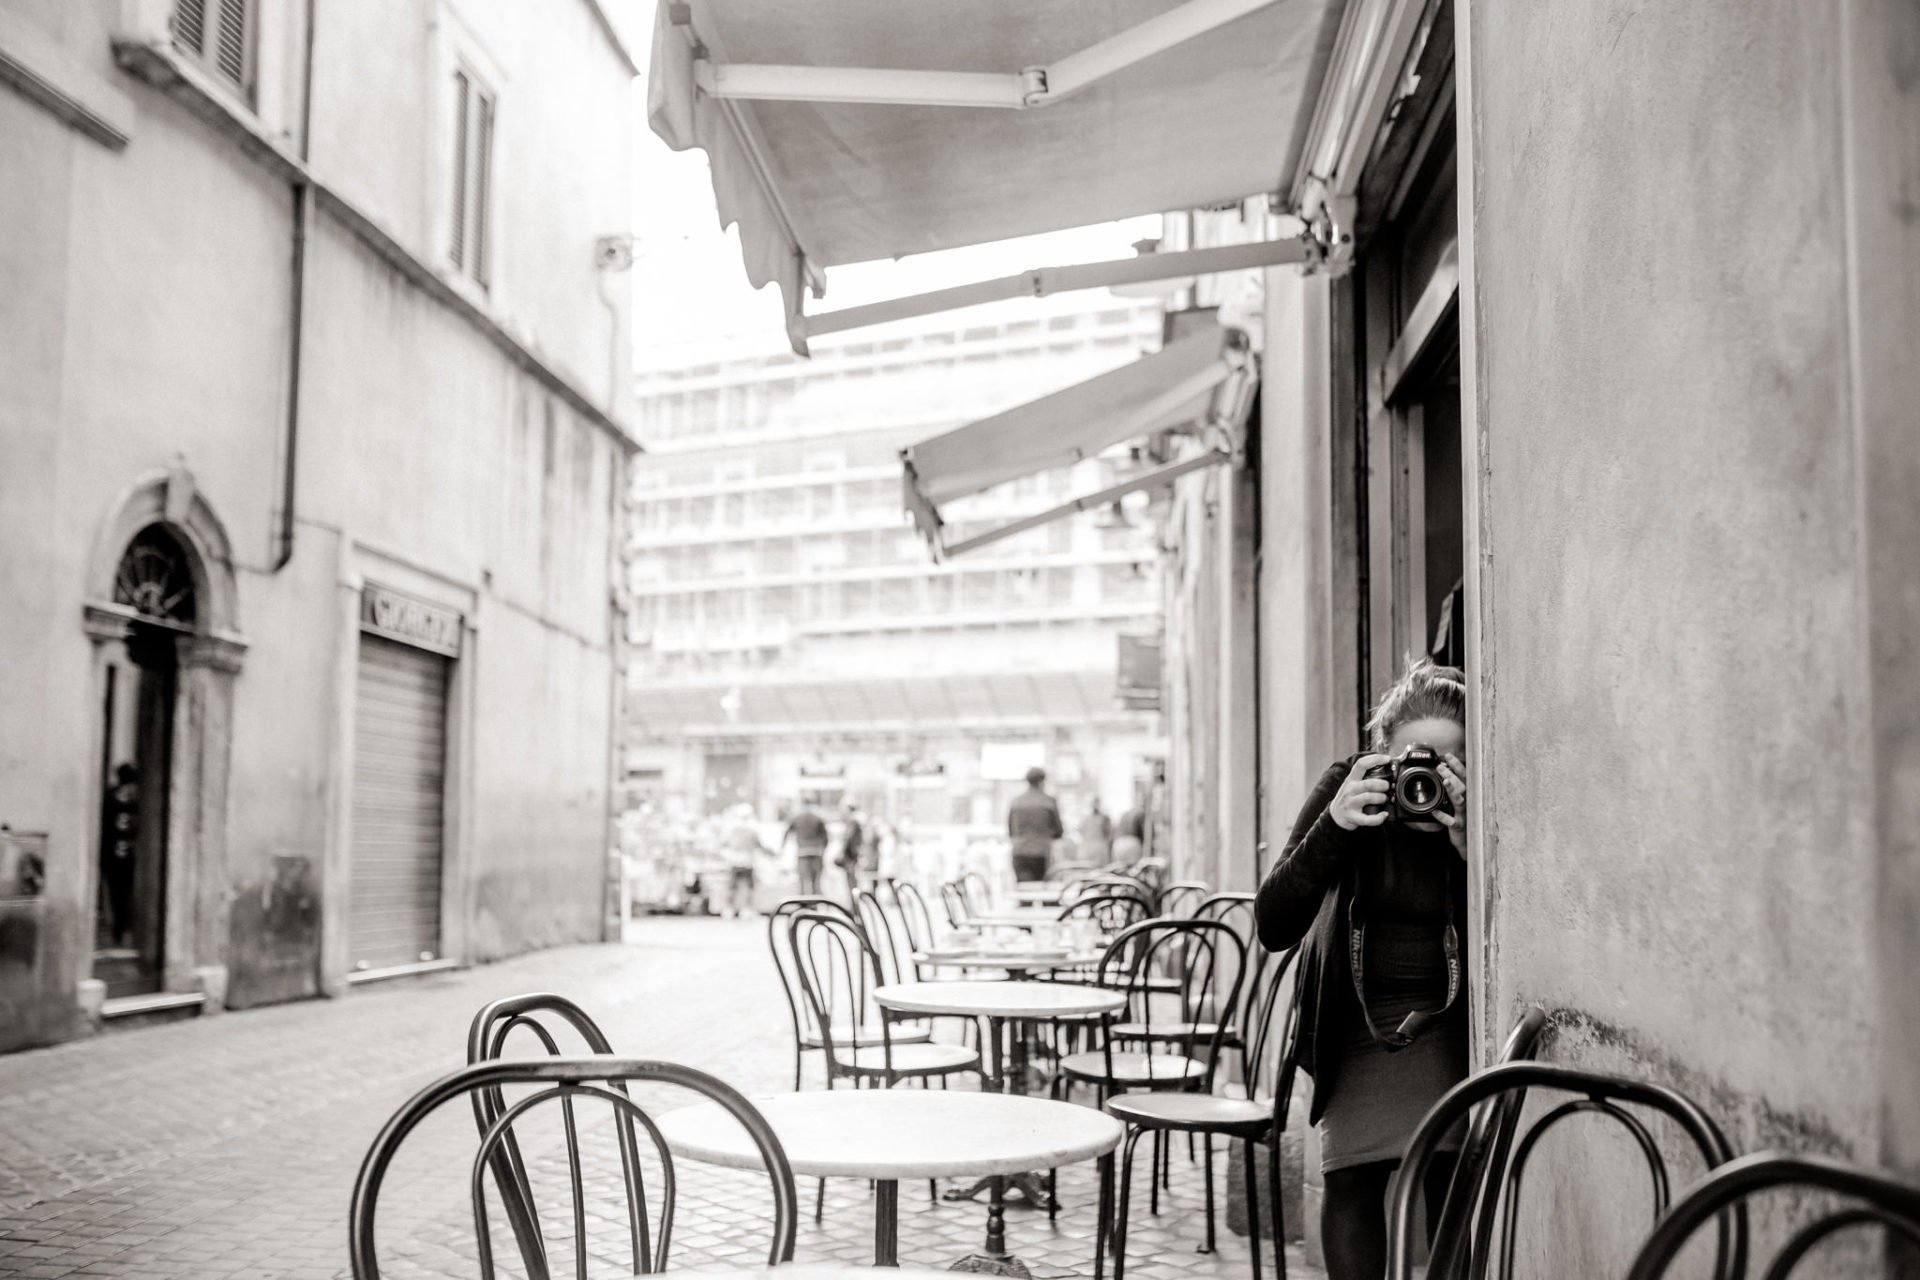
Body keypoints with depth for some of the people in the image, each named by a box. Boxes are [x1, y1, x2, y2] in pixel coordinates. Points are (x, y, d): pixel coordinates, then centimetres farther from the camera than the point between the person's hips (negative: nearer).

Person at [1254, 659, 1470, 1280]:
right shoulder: (1347, 787, -14)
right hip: (1355, 1015, 1)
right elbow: (1273, 927, -21)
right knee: (1352, 1176, 0)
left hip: (1446, 1020, -1)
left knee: (1450, 1175, -6)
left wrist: (1468, 846, -34)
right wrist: (1335, 826, -34)